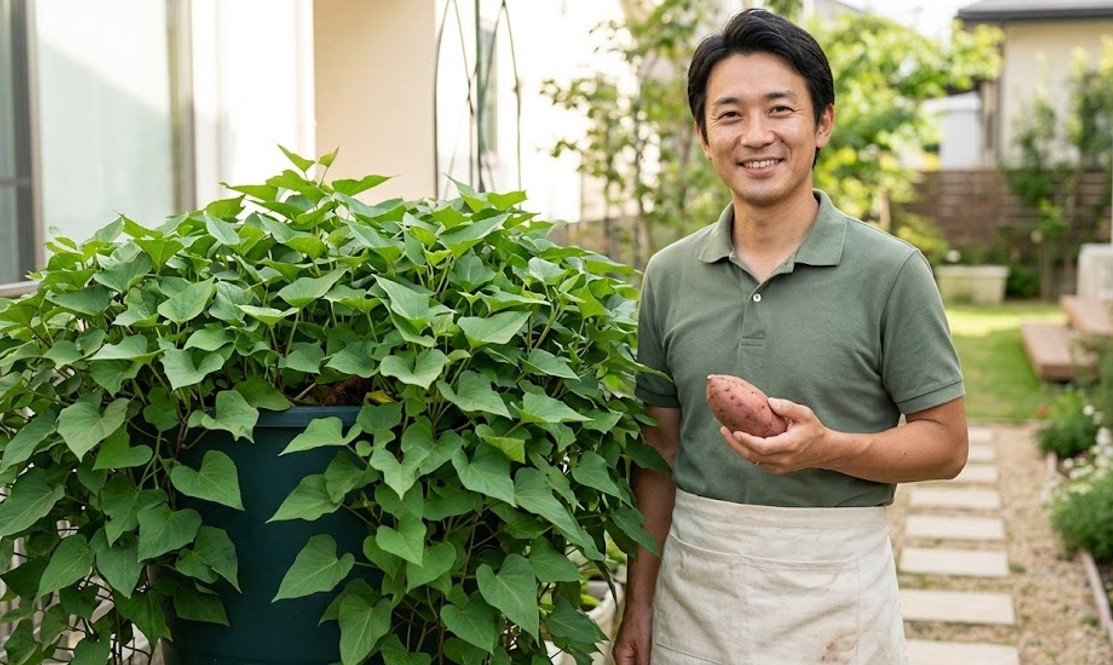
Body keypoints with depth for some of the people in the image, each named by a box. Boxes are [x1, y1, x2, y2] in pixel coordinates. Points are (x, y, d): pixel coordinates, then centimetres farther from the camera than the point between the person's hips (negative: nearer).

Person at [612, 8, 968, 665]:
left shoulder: (891, 271, -9)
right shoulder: (669, 275, 2)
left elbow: (945, 444, -5)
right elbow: (660, 451, 7)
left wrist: (826, 447, -22)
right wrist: (639, 606, 5)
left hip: (834, 583, -3)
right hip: (693, 585, 3)